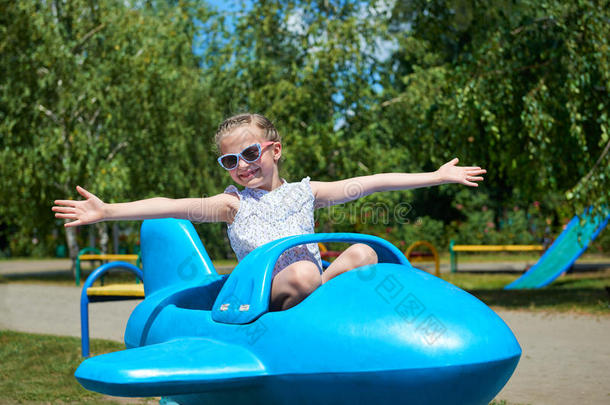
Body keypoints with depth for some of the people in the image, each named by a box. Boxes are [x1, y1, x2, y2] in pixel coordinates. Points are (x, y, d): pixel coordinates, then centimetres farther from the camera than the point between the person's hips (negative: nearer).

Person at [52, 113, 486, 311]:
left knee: (363, 251, -21)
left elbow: (369, 183, 12)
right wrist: (107, 211, -14)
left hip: (314, 283, 3)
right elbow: (174, 206, -2)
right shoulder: (233, 203, 10)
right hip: (263, 295, -3)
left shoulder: (304, 192, 16)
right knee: (303, 272, -34)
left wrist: (436, 177, 10)